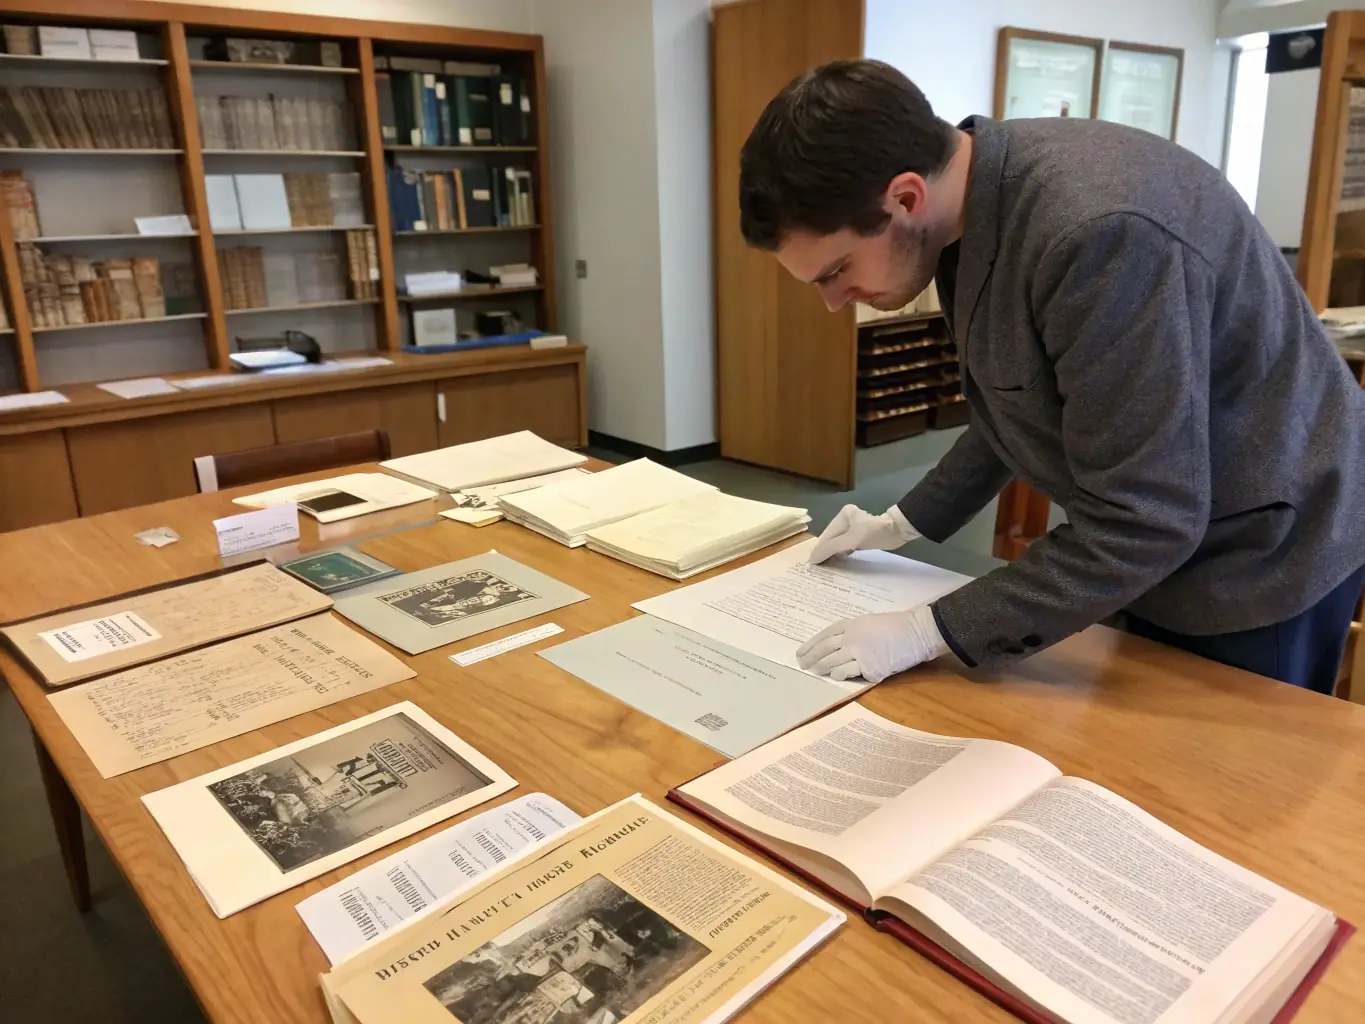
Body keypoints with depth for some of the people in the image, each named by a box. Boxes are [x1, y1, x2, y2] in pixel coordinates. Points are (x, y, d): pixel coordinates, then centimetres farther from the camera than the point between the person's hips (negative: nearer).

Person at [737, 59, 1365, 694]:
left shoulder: (1100, 233, -36)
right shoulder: (978, 201, -7)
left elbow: (1140, 522, -31)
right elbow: (1016, 406, 8)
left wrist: (932, 631, -28)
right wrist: (906, 523, 7)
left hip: (1260, 548, -8)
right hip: (1157, 546, 8)